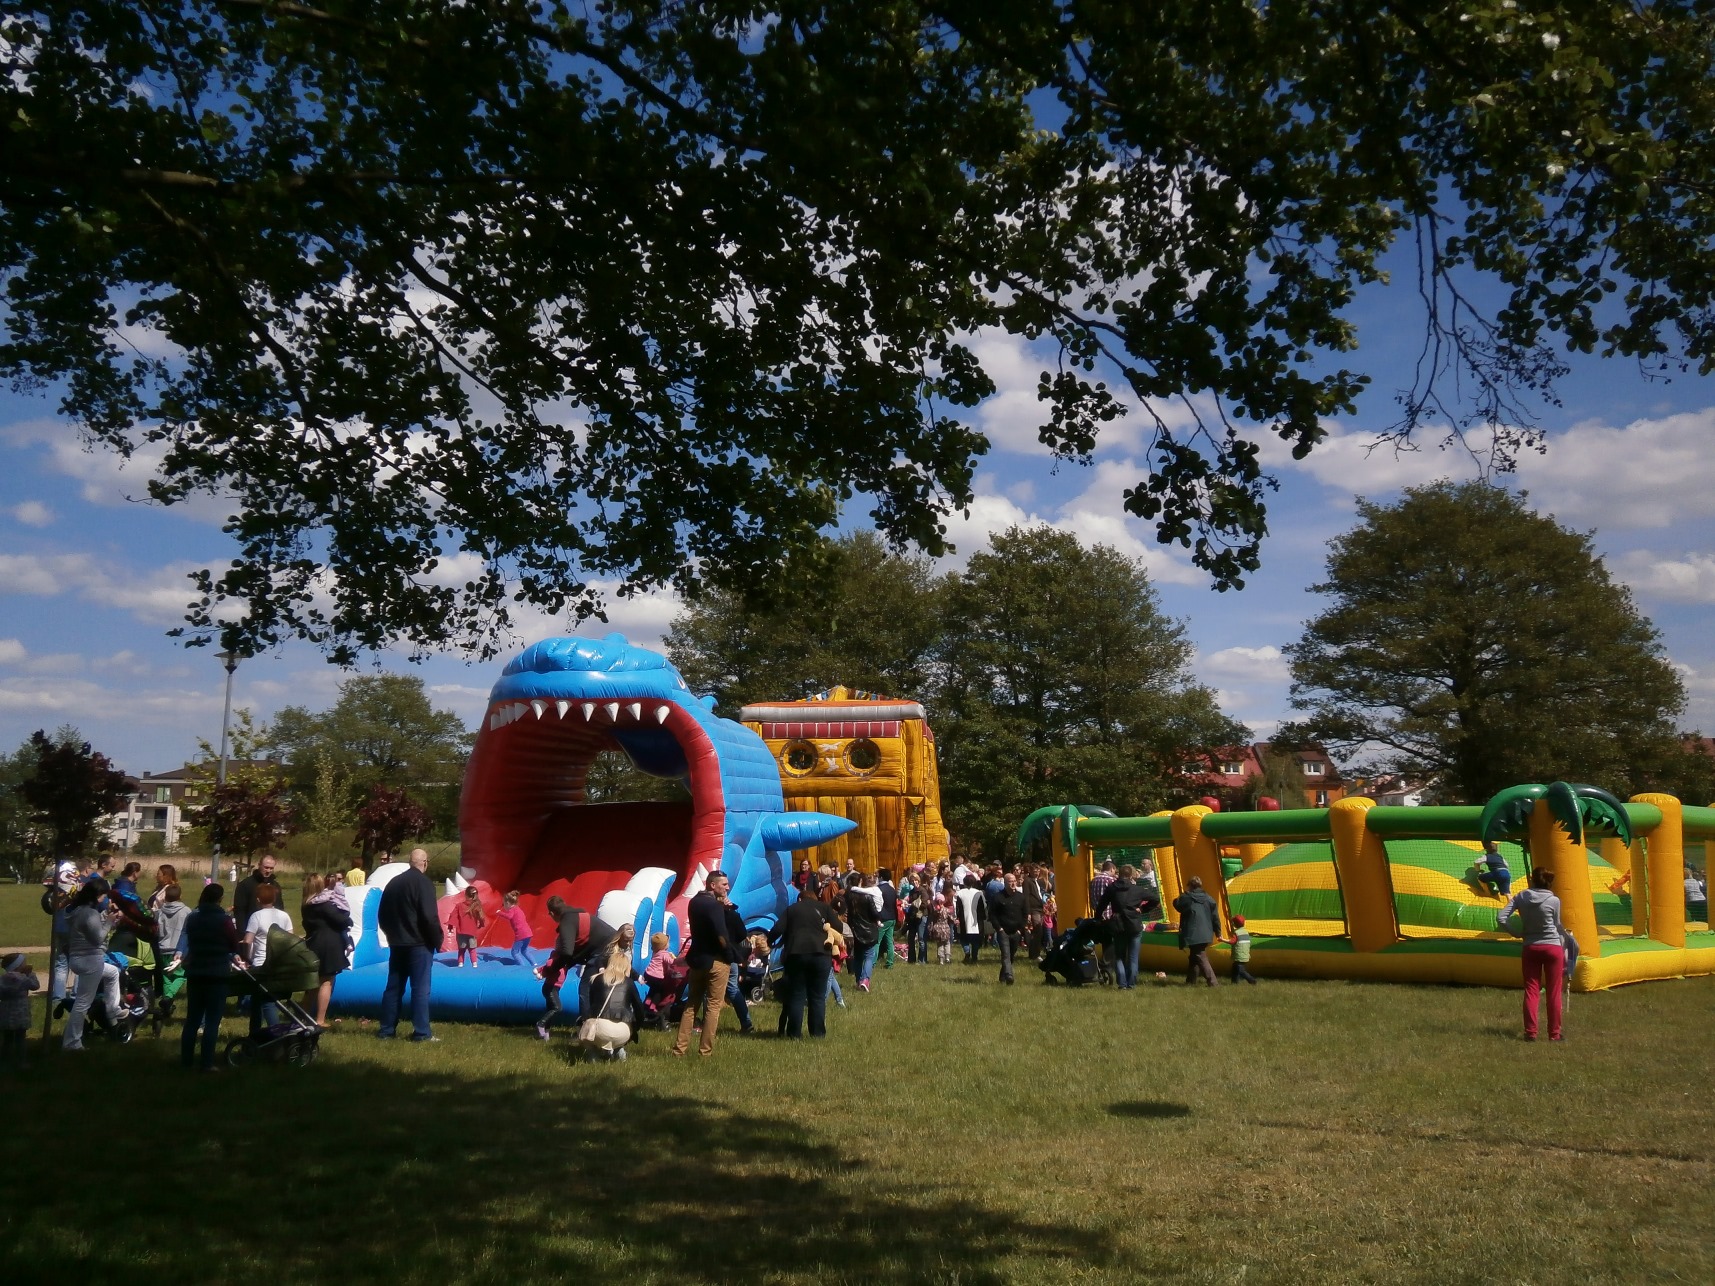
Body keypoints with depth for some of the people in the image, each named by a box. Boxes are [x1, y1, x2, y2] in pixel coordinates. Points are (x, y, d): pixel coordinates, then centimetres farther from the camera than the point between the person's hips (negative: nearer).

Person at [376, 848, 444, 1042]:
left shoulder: (393, 882, 10)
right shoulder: (423, 882, -12)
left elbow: (382, 914, 15)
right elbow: (430, 916, -19)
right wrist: (437, 940, -8)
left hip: (397, 944, 7)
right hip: (419, 944, -7)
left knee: (394, 987, 12)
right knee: (420, 988, -4)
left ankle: (386, 1030, 15)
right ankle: (421, 1033, -4)